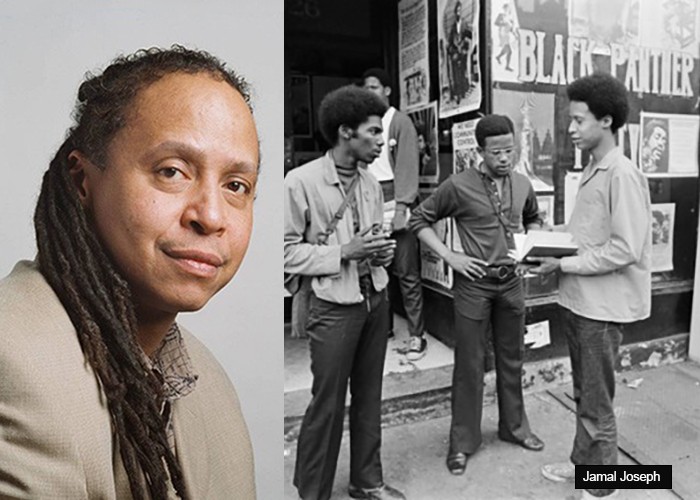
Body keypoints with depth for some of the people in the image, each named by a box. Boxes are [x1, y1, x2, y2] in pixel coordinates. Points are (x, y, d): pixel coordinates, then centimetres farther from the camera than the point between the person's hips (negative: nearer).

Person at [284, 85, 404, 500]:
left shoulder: (371, 182, 6)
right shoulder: (301, 181, -14)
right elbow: (287, 252, -13)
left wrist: (383, 250, -3)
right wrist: (344, 253, -20)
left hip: (376, 300, 6)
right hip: (334, 308, -6)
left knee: (369, 397, 17)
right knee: (328, 404, 5)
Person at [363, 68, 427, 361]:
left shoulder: (400, 122, 0)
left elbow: (408, 167, -8)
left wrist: (401, 207, -15)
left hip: (395, 199, -5)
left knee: (407, 273, -2)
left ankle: (416, 336, 6)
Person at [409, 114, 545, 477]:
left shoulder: (522, 184, 4)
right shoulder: (458, 186, -11)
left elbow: (534, 220, 23)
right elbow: (419, 220, -6)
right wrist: (449, 257, -13)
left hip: (511, 282, 5)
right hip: (473, 284, -4)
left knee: (511, 360, 17)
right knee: (469, 364, 4)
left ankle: (514, 427, 37)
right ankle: (463, 441, 20)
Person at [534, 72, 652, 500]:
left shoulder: (623, 174, -17)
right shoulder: (593, 171, 10)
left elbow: (624, 250, -22)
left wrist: (564, 264, -17)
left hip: (603, 307, -8)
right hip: (579, 300, 9)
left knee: (597, 402, 7)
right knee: (584, 394, 21)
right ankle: (584, 463, 39)